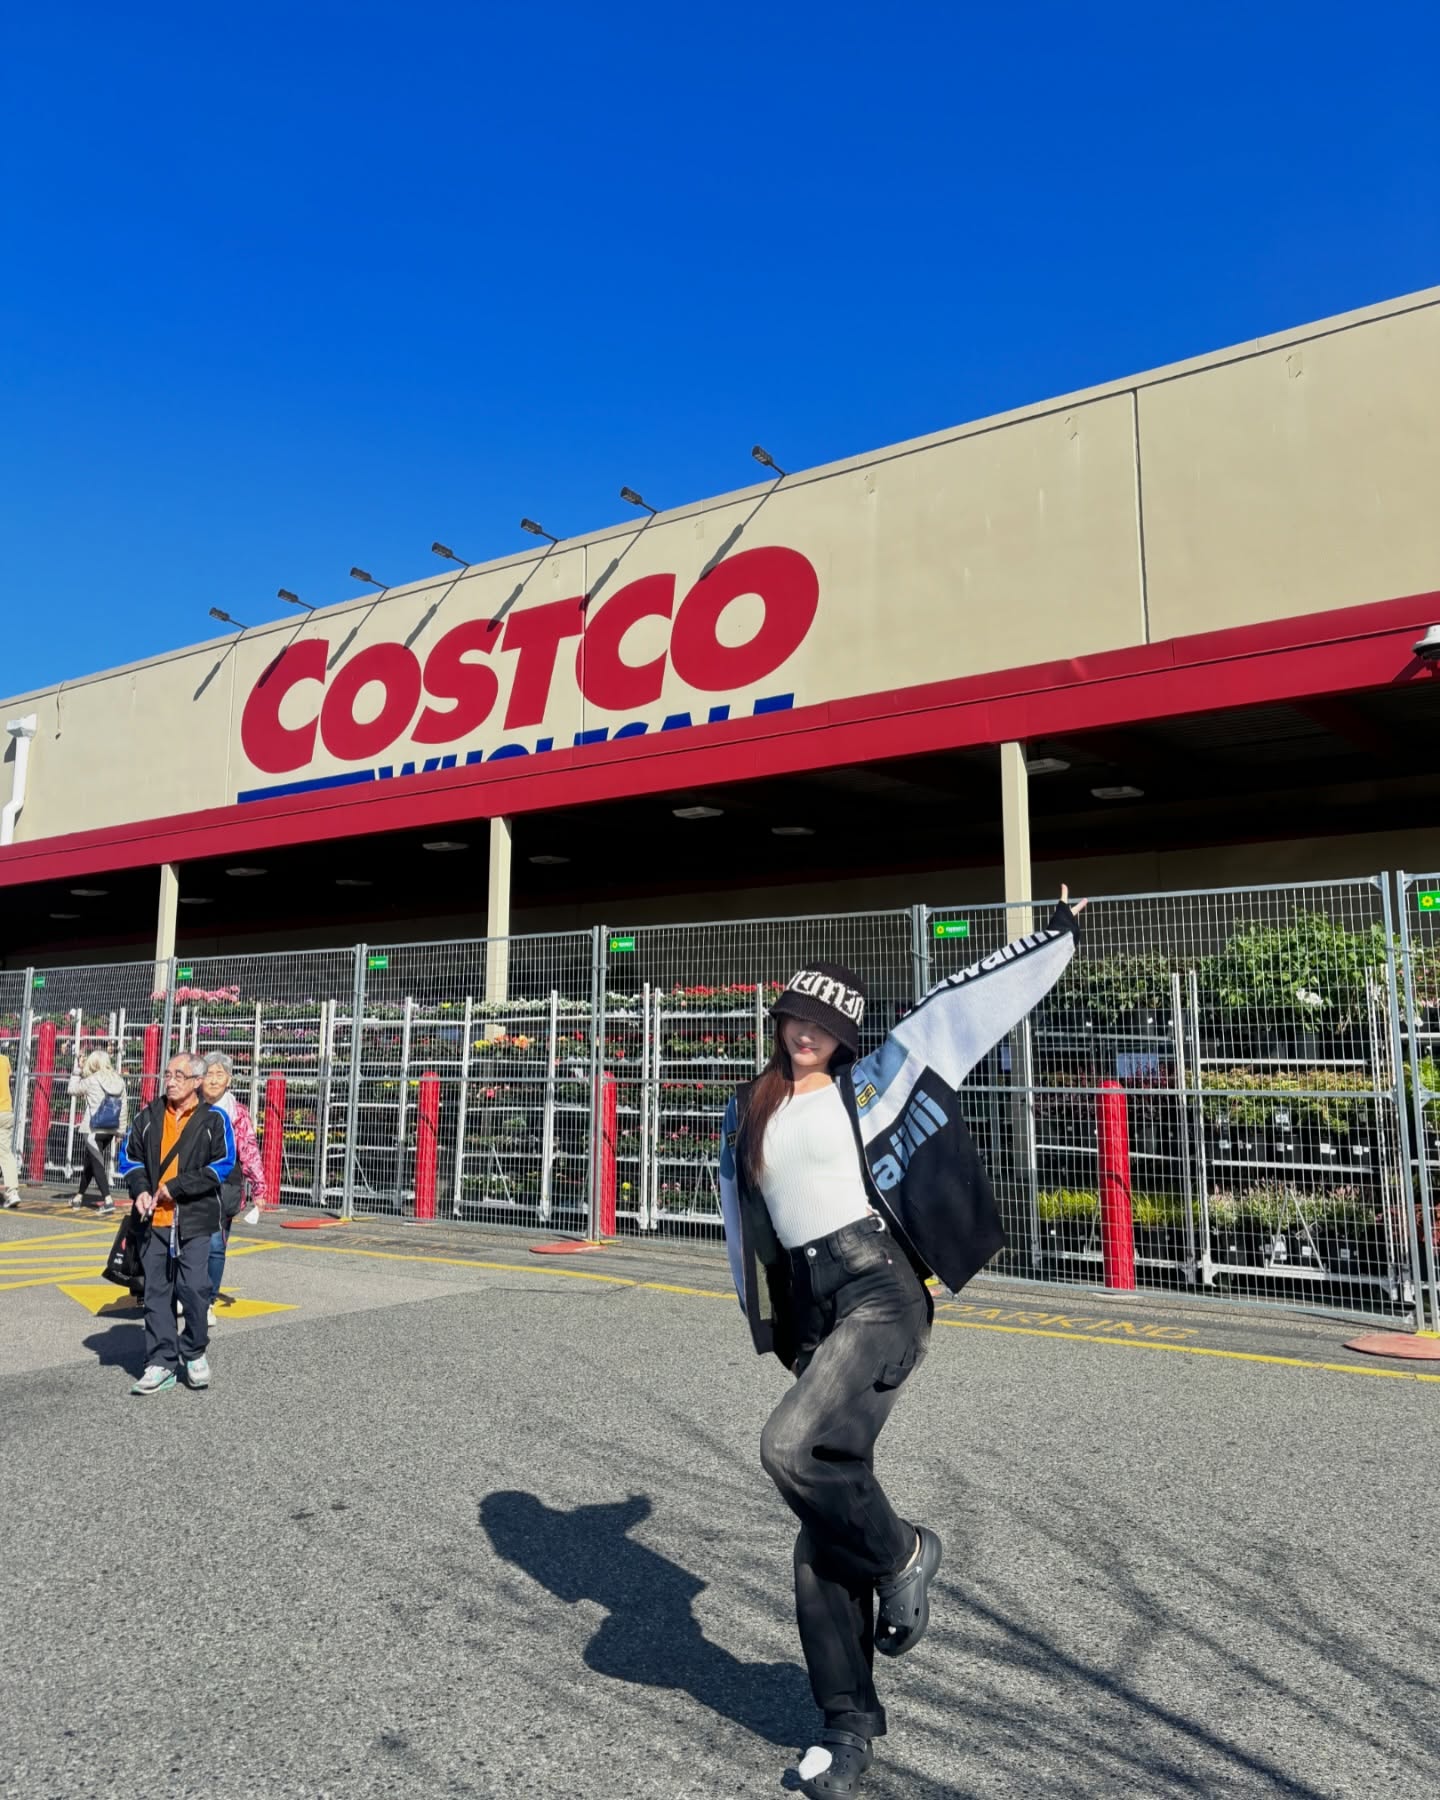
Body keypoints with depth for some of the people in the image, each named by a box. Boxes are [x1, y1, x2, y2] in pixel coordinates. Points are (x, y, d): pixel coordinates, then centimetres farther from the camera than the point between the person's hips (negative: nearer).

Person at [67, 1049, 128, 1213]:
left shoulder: (92, 1081, -11)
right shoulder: (119, 1082, 3)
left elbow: (73, 1089, 4)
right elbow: (124, 1107, 6)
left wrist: (78, 1070, 13)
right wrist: (121, 1130, 13)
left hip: (92, 1130, -6)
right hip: (110, 1131, 6)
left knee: (96, 1164, -5)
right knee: (89, 1161, 21)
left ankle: (108, 1201, -15)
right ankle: (79, 1196, 33)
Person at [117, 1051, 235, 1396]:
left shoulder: (214, 1120, -2)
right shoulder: (148, 1116, 9)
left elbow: (222, 1165, -7)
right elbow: (130, 1157, 14)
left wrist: (176, 1187, -11)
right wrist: (140, 1190, -4)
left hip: (195, 1219, -3)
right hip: (154, 1219, 4)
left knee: (193, 1288, -3)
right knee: (157, 1292, 6)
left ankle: (194, 1353, 19)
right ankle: (161, 1364, 13)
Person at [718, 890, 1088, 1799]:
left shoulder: (868, 1085, -1)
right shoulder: (749, 1113, 12)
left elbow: (954, 1010, -2)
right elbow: (745, 1214, 20)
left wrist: (1057, 939, 0)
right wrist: (764, 1318, 21)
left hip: (882, 1297, -5)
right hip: (812, 1315, 5)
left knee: (793, 1448, -25)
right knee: (824, 1530, 6)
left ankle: (903, 1554, 5)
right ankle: (851, 1722, 22)